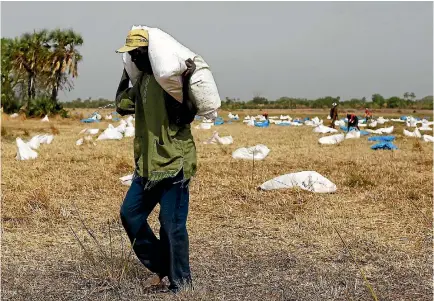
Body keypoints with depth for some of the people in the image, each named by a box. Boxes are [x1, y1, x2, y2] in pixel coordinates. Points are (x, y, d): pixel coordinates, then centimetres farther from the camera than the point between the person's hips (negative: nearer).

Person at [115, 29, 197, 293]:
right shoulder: (142, 79, 13)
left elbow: (186, 116, -20)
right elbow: (123, 106, 19)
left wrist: (185, 83, -30)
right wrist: (126, 74, 18)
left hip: (174, 163, -9)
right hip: (148, 164, 9)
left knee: (172, 225, -5)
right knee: (130, 214, 11)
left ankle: (181, 284, 11)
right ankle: (160, 267, 24)